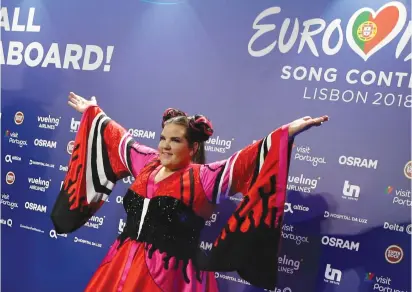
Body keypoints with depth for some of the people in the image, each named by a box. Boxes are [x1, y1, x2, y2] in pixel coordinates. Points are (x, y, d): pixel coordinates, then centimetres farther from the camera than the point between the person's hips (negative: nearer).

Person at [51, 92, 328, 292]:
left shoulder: (204, 178, -8)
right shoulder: (146, 164, 9)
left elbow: (246, 162, -16)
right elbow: (118, 140, 23)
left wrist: (288, 132, -25)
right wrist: (94, 112, 35)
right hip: (122, 265, 6)